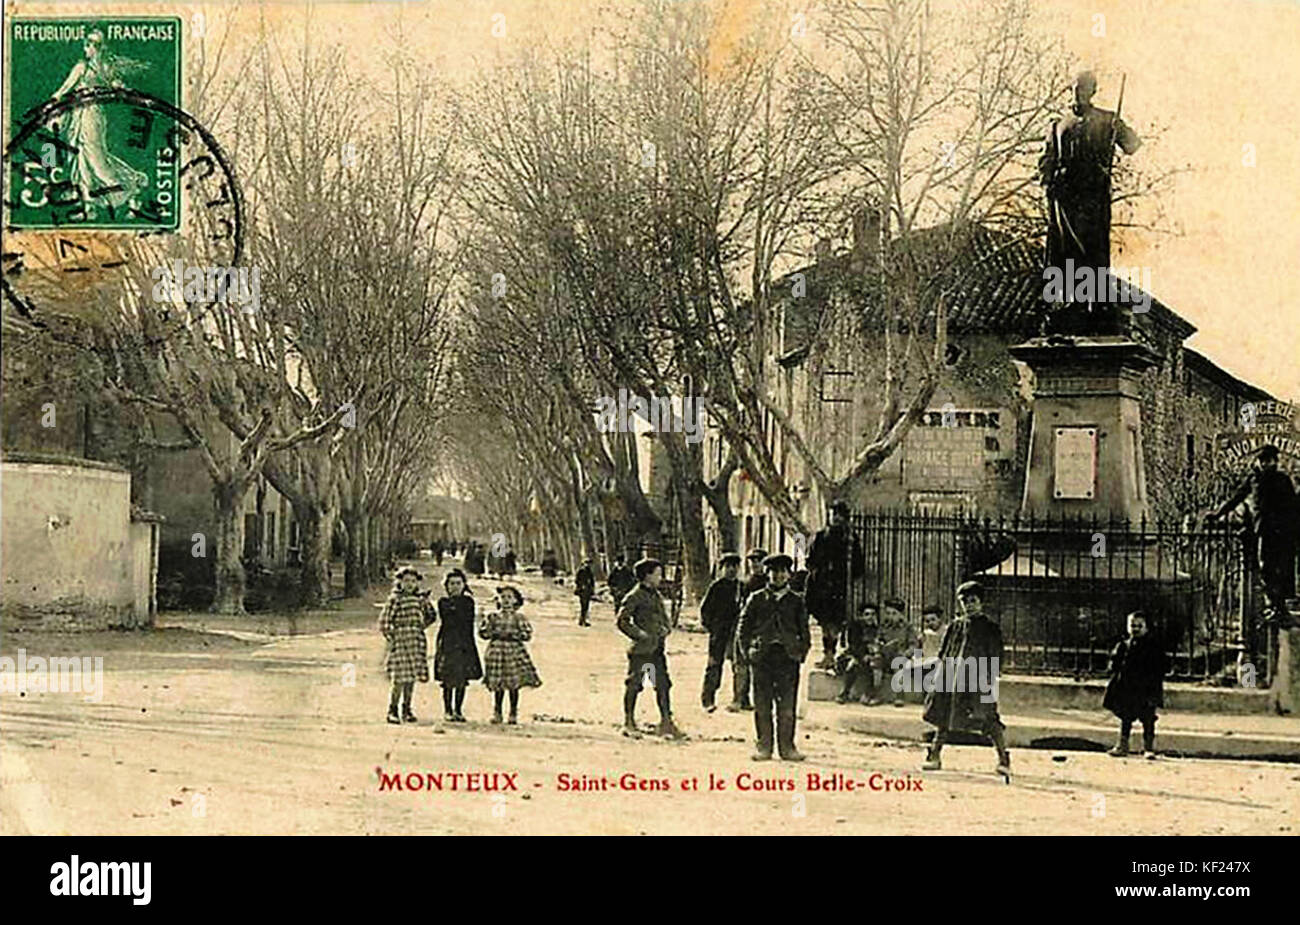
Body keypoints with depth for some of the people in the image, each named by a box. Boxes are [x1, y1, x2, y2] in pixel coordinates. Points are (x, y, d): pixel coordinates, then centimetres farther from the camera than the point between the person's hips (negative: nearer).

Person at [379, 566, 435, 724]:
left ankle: (407, 710, 16)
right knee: (400, 679, -10)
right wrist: (390, 638, -9)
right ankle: (392, 711, -1)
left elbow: (430, 616, 25)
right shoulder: (395, 599, -6)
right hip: (399, 639, -5)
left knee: (412, 677, 7)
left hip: (416, 640, 5)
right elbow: (384, 622, -6)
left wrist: (421, 626, 13)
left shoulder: (421, 599, 8)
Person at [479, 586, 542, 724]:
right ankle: (497, 713, 16)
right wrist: (496, 634, -9)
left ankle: (513, 714, 11)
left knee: (514, 685, 0)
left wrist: (513, 635, -13)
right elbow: (483, 631, 4)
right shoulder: (493, 617, 6)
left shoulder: (519, 618, 2)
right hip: (497, 650, 1)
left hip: (515, 651, -1)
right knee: (497, 686, 3)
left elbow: (527, 634, -3)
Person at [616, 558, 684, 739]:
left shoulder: (656, 595, 14)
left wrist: (666, 629, 3)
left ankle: (666, 722, 8)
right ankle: (629, 723, 11)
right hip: (641, 649, -7)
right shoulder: (634, 597, -9)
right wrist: (641, 635, -16)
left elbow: (664, 617, 24)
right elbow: (622, 621, -12)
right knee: (634, 685, 1)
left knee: (663, 684, 4)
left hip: (656, 649, 7)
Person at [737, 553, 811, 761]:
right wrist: (750, 651, -1)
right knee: (762, 705, 1)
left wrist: (800, 654, 3)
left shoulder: (796, 602, 11)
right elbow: (743, 629, 9)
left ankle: (787, 746, 5)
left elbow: (805, 632, 14)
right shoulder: (756, 599, 8)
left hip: (788, 657, 0)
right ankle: (764, 746, 7)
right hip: (762, 658, 0)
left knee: (787, 705, -1)